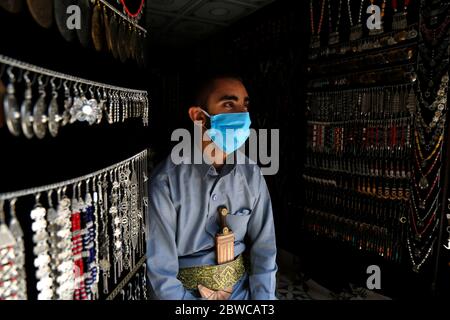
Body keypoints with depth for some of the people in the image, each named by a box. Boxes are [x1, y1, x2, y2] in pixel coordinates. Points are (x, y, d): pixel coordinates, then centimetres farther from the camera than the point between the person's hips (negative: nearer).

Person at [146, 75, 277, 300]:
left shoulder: (252, 175, -6)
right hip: (186, 289, -2)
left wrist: (262, 297, -10)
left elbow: (264, 251, -3)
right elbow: (160, 268, -15)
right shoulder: (166, 181, -18)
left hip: (242, 286, 3)